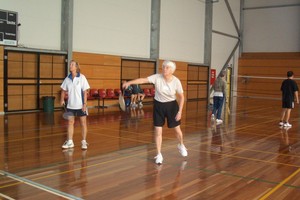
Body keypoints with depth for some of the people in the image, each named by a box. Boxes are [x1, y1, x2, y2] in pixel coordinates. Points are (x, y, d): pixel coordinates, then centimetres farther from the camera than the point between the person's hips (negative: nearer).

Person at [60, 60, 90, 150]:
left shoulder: (82, 78, -8)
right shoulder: (67, 78, 3)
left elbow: (85, 92, -9)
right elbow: (63, 90, 12)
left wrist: (85, 104, -13)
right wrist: (62, 99, -4)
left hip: (81, 105, -4)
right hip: (70, 105, 4)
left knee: (83, 123, 4)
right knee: (70, 122, 7)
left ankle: (84, 142, 13)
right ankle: (70, 142, 15)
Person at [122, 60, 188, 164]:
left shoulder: (176, 81, -16)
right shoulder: (157, 77, -16)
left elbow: (181, 97, -6)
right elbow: (143, 80, -26)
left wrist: (180, 111, -11)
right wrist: (129, 82, -39)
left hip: (171, 106, 0)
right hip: (158, 105, 0)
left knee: (177, 129, 12)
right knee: (158, 131, -2)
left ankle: (181, 145, 44)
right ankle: (159, 155, 13)